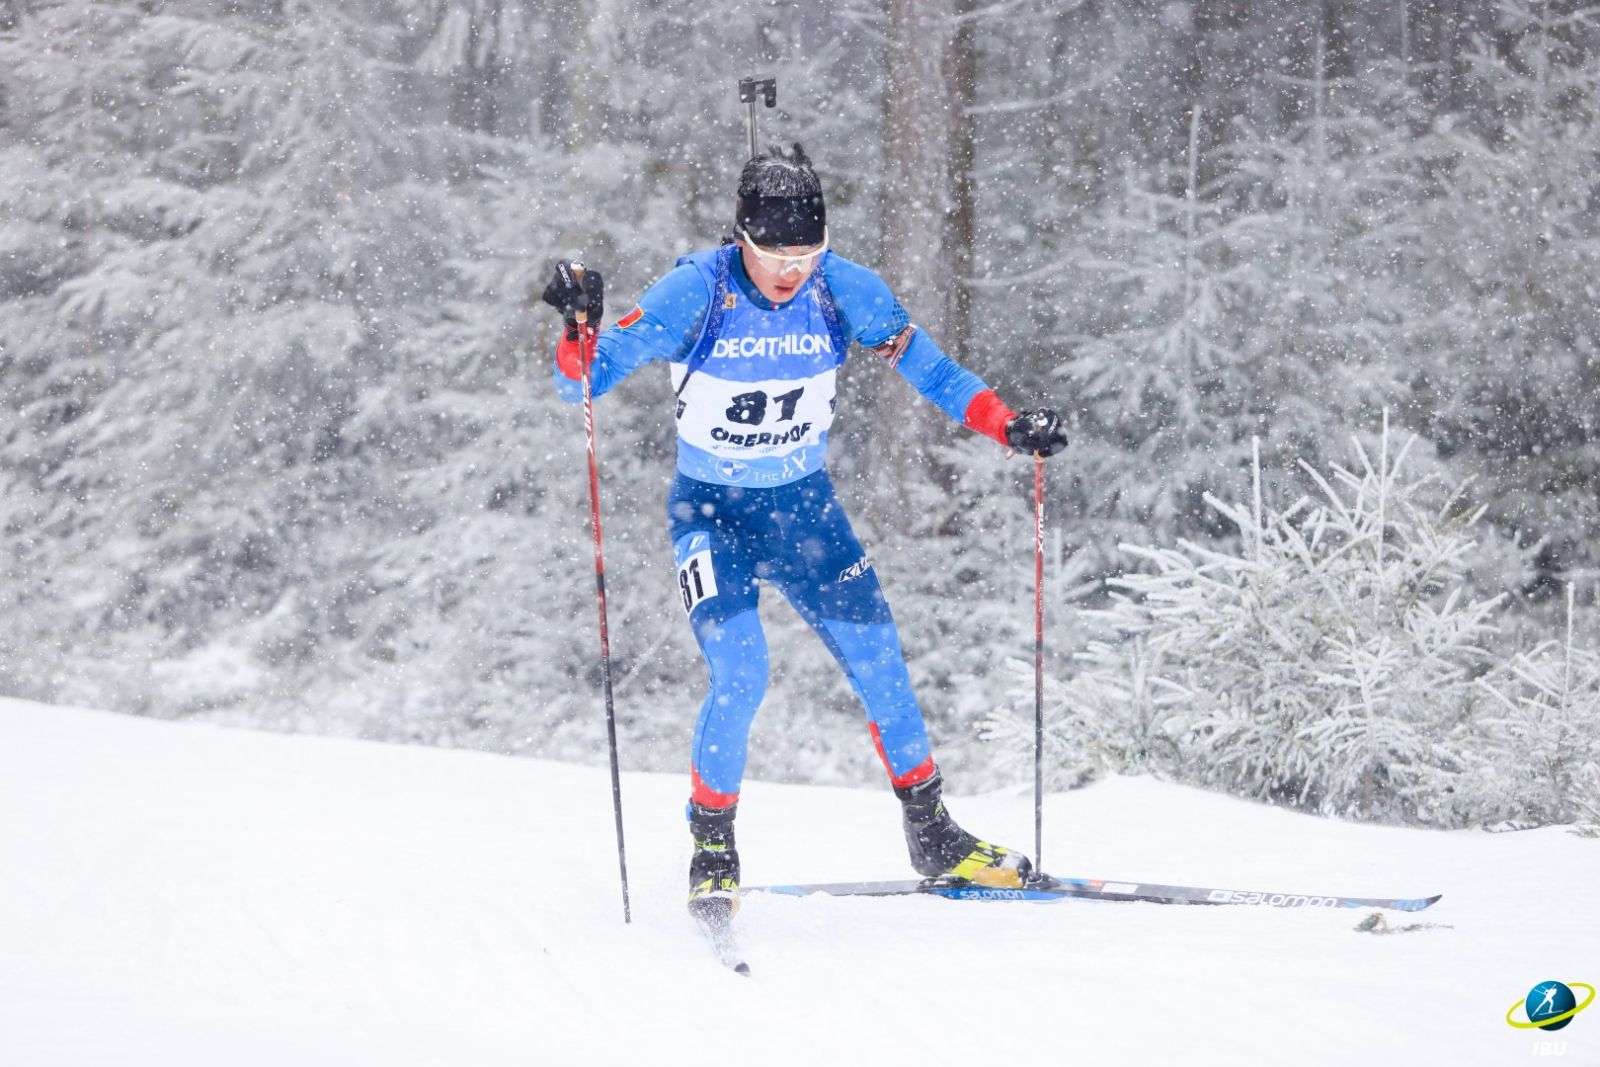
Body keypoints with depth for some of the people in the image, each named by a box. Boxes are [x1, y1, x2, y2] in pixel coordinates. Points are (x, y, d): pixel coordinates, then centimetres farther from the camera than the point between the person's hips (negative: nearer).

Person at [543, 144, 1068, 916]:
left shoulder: (844, 290, -12)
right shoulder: (694, 294, -20)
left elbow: (927, 367, -3)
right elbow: (582, 382, -18)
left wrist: (1008, 426, -18)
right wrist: (579, 333, -41)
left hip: (805, 504, 3)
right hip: (710, 509, -3)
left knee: (880, 664, -3)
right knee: (740, 677, -19)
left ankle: (932, 835, 17)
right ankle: (712, 848, 3)